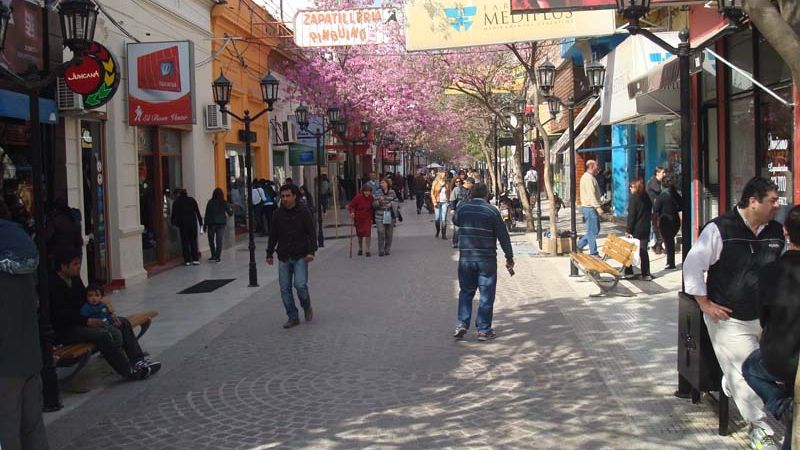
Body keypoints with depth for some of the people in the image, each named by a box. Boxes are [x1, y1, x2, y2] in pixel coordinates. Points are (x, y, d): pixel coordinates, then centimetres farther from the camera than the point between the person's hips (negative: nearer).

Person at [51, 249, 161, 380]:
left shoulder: (75, 278, 11)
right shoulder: (53, 284, -16)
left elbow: (86, 301, 16)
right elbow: (60, 313, -24)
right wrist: (86, 321, -29)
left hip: (81, 321, 10)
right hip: (64, 329, -10)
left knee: (123, 323, 1)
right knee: (102, 334, -32)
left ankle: (137, 360, -6)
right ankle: (128, 371, -27)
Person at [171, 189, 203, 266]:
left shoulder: (177, 202, 0)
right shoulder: (192, 200, 6)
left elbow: (174, 214, 4)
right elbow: (197, 212, 3)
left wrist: (172, 221, 22)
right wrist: (200, 222, 4)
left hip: (182, 224, -2)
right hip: (193, 223, 2)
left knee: (185, 242, 5)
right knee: (193, 241, 6)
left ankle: (187, 260, 2)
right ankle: (195, 259, 0)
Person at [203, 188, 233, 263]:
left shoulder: (210, 203, -7)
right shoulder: (224, 203, -4)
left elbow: (207, 214, -6)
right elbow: (230, 213, 1)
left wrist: (205, 225, 0)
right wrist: (231, 210, 25)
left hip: (211, 223, -1)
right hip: (221, 223, 1)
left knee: (211, 240, 14)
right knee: (219, 241, 3)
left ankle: (214, 256, 15)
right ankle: (218, 257, 0)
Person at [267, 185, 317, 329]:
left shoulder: (304, 212, -3)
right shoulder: (277, 214, 6)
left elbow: (311, 233, -4)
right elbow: (273, 236, 14)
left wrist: (311, 251, -15)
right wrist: (269, 254, 13)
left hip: (300, 257, -3)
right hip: (283, 257, 4)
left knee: (300, 285, -14)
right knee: (285, 289, 2)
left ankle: (307, 307, 15)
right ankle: (293, 317, 13)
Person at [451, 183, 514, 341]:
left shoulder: (462, 208, 2)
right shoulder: (492, 211, -7)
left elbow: (455, 221, 25)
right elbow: (503, 235, -7)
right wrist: (509, 258, -2)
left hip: (466, 257, 3)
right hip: (486, 258, -3)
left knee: (466, 292, 16)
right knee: (486, 295, 5)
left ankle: (462, 324, 6)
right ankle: (484, 329, 7)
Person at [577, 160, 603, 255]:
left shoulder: (589, 177, 17)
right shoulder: (588, 178, -17)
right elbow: (591, 194, -25)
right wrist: (597, 207, -28)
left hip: (591, 208, 11)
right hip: (590, 208, -11)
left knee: (595, 229, 16)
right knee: (592, 231, -4)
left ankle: (579, 245, 20)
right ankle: (593, 253, 2)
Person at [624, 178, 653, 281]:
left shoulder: (634, 198, -13)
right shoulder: (647, 198, 5)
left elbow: (631, 215, -15)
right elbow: (650, 213, 11)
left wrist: (628, 230, -11)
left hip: (636, 229, -6)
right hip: (645, 229, 6)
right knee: (643, 251, 8)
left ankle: (628, 272, 9)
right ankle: (646, 273, 6)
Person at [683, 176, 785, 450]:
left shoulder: (776, 232, 3)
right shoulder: (720, 229, -14)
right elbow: (693, 265, -10)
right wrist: (705, 304, -9)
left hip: (766, 316, 6)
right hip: (730, 320, -5)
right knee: (745, 374, -3)